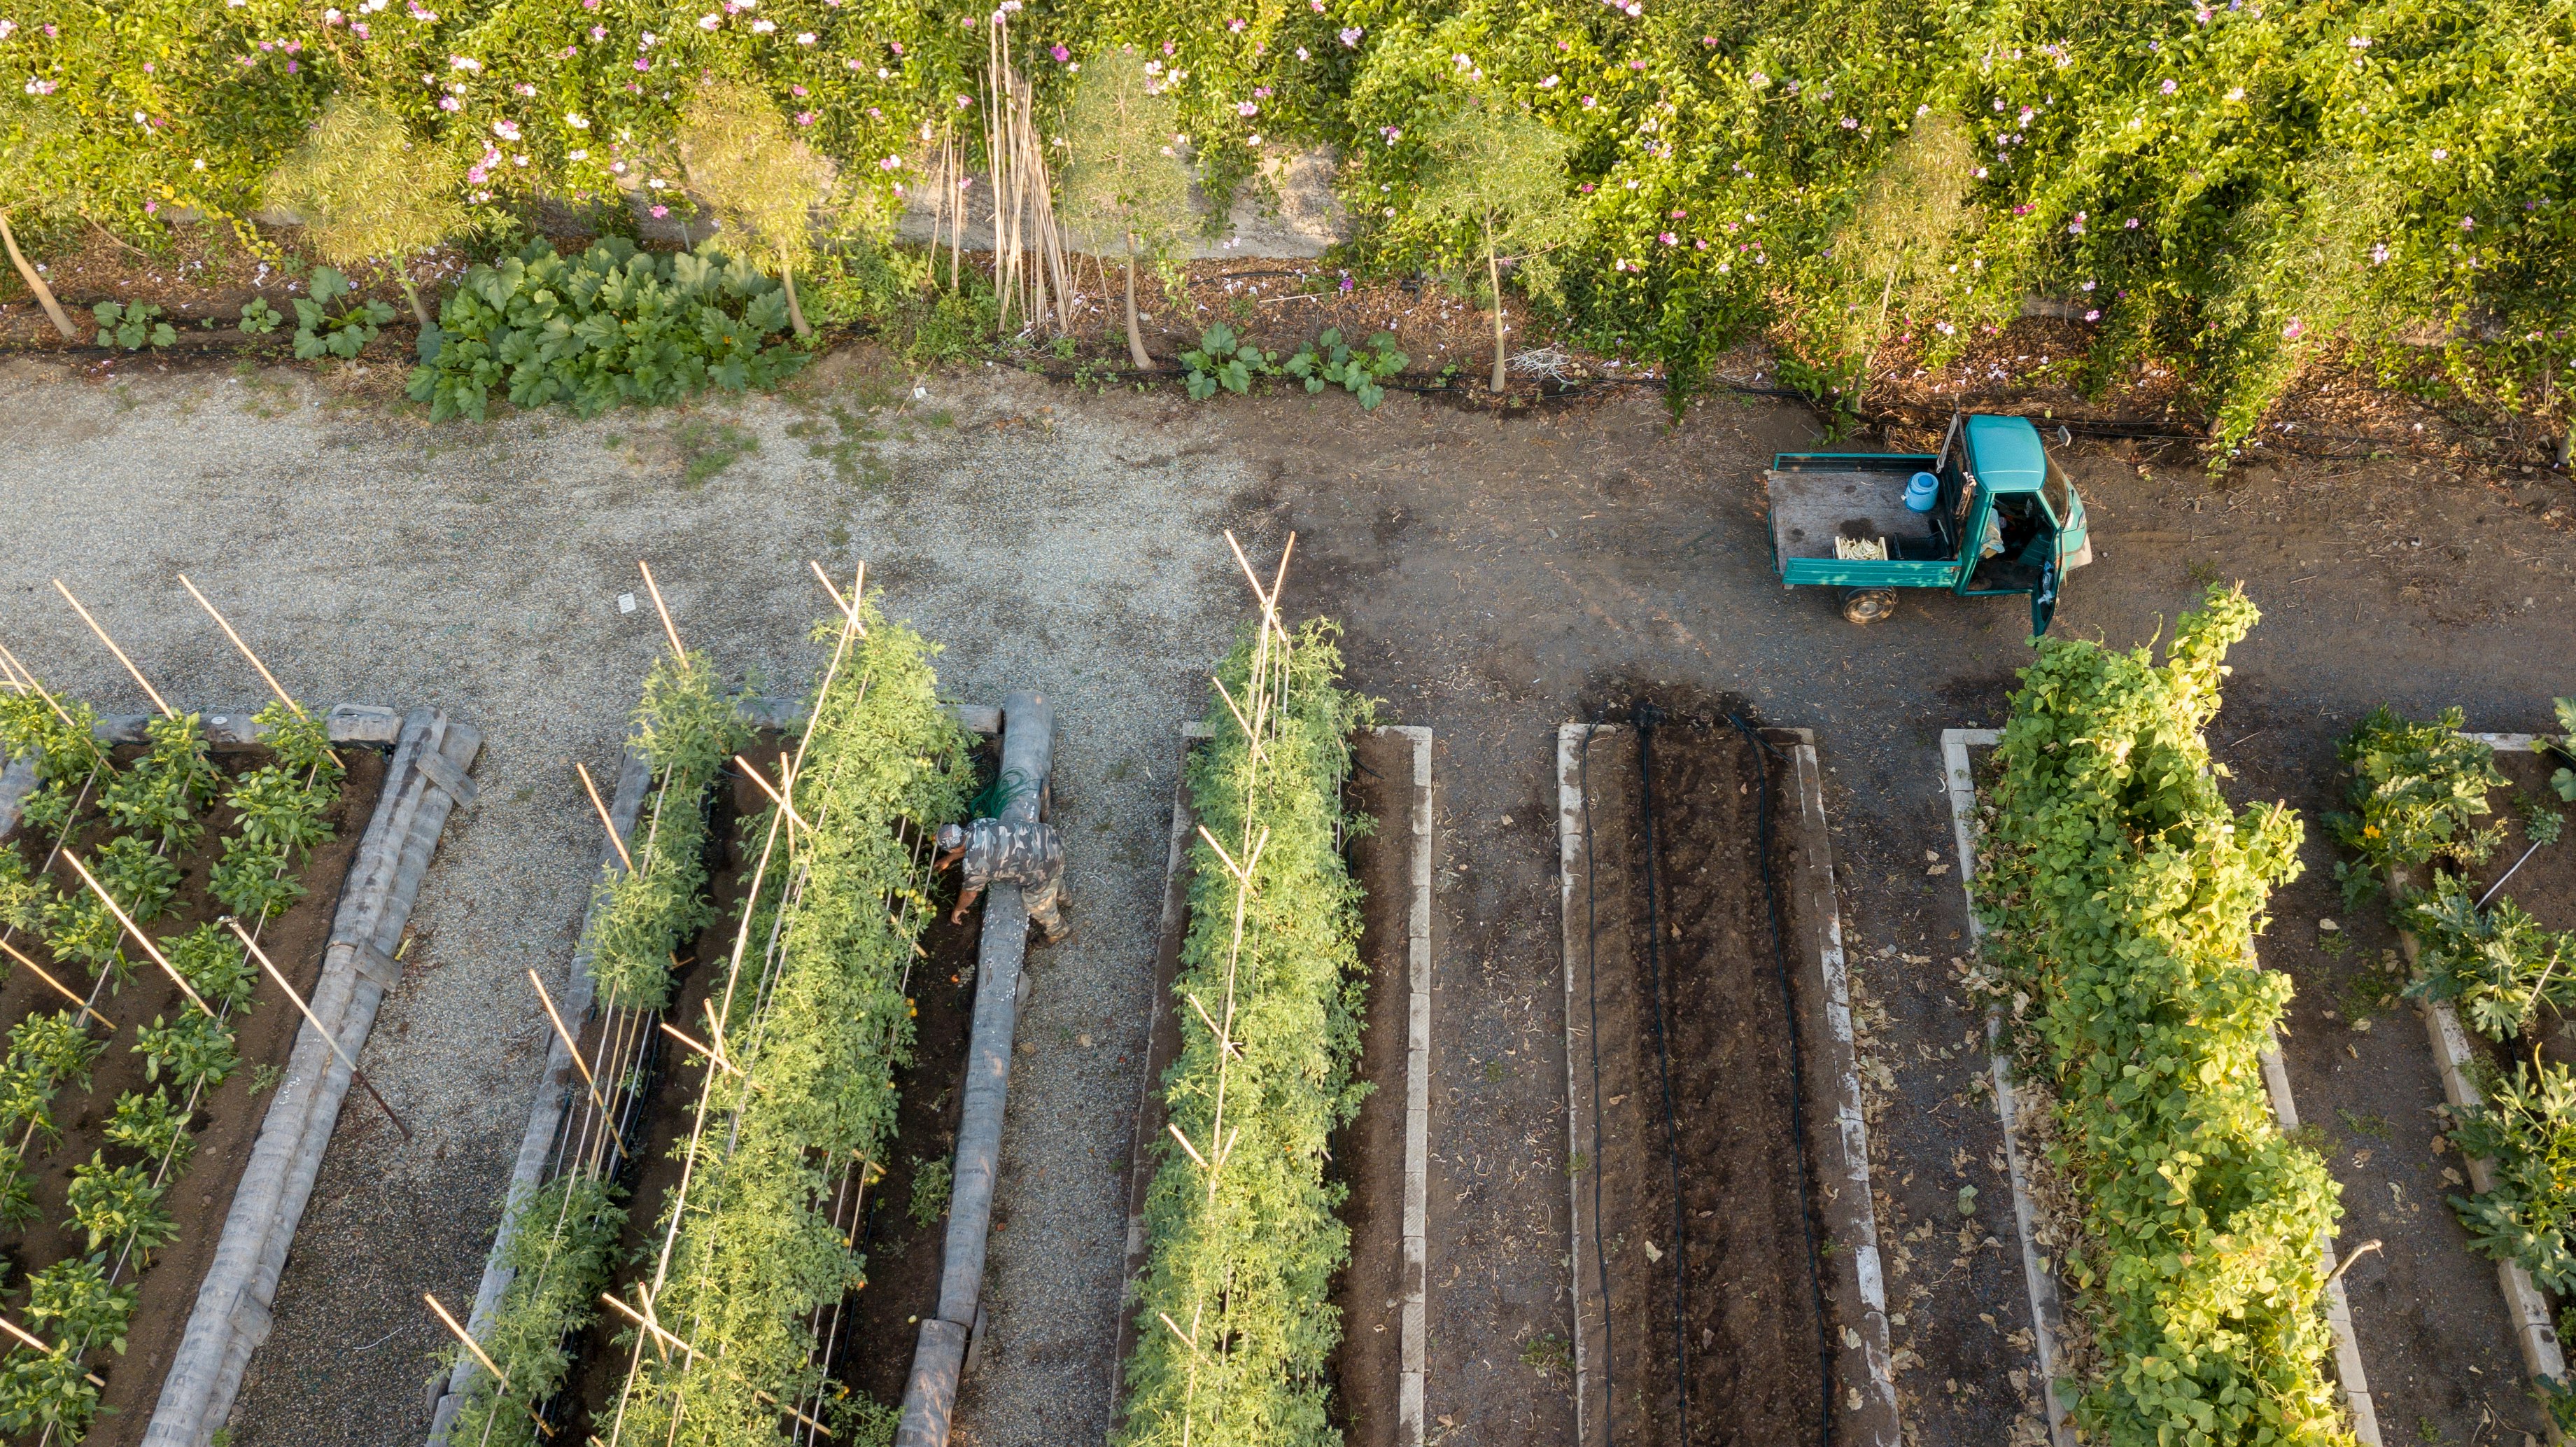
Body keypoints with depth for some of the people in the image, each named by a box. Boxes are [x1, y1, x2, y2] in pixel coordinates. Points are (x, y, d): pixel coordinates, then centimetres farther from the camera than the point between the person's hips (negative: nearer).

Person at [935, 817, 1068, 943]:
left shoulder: (973, 864, -21)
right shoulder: (977, 825, -1)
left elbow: (969, 894, 0)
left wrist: (958, 909, 20)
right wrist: (947, 860, 38)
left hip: (1044, 864, -7)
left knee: (1039, 905, 21)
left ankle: (1056, 932, 50)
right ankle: (1062, 900, 69)